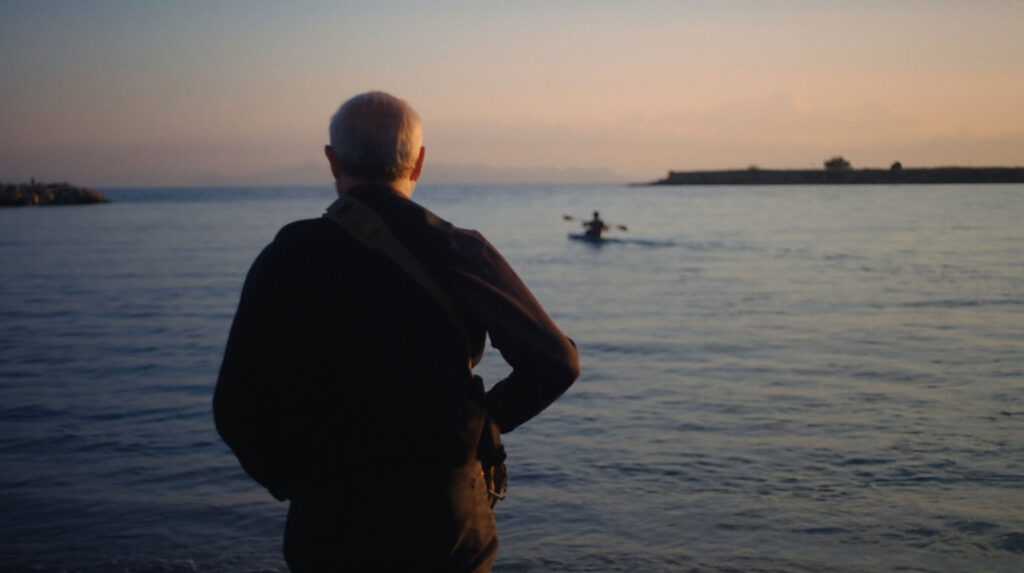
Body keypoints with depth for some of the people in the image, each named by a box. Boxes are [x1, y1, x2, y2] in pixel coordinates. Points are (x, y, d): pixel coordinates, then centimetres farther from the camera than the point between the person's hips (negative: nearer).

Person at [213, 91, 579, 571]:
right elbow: (556, 363, -4)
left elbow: (236, 409, -7)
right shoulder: (461, 253, -4)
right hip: (451, 530, 1)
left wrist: (293, 483, 8)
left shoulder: (286, 259, -5)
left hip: (329, 532, 0)